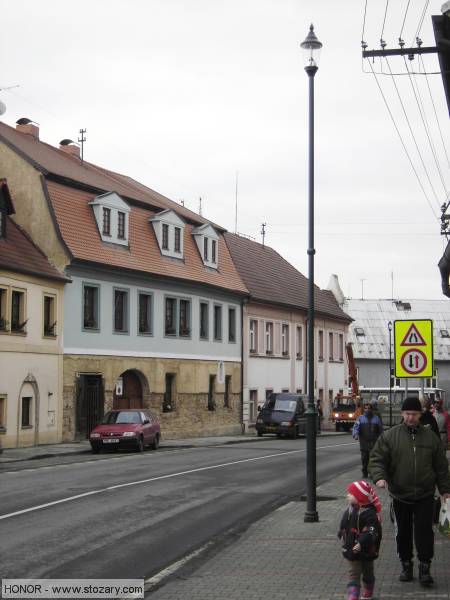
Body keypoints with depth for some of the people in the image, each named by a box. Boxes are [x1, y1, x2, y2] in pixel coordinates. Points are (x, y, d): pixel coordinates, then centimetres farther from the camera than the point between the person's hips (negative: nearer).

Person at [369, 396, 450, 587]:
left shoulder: (430, 436, 5)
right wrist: (380, 477, -20)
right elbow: (377, 460, -2)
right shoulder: (389, 436, -1)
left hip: (425, 496, 0)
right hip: (400, 495, 0)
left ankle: (424, 568, 0)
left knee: (424, 531, -7)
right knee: (403, 533, 10)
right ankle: (406, 566, 23)